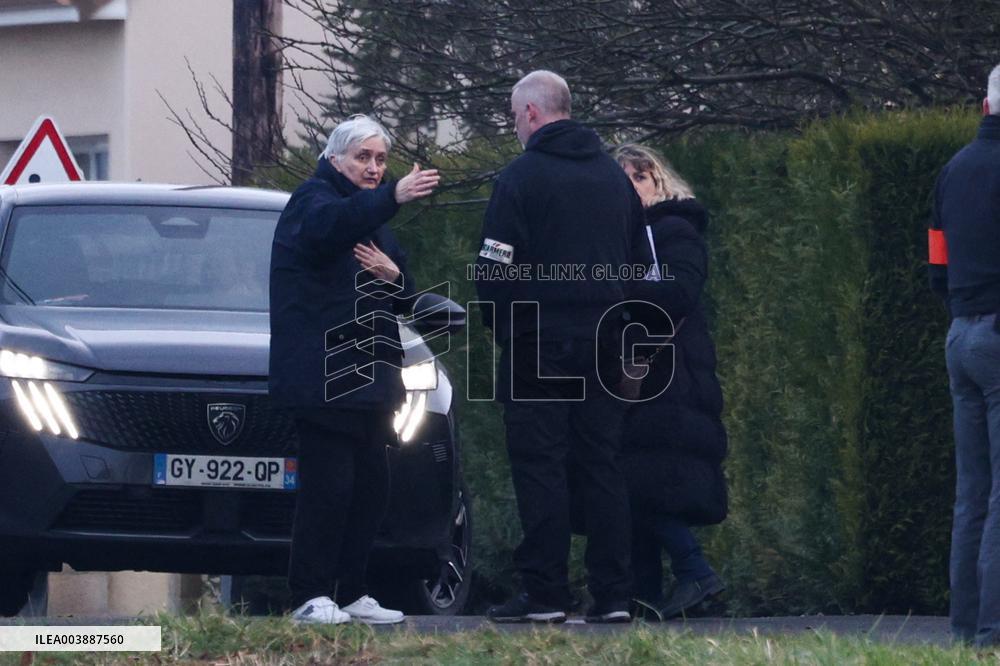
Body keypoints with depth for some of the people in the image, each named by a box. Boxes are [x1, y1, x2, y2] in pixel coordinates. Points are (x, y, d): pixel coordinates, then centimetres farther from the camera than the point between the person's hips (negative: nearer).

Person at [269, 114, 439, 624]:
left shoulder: (370, 213, 23)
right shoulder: (314, 199, -3)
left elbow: (404, 296, 24)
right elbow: (328, 225, -30)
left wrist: (392, 275, -2)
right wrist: (394, 197, -45)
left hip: (367, 375, 9)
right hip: (322, 377, -9)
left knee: (370, 487, 7)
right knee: (328, 484, -14)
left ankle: (351, 594, 12)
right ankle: (311, 597, -13)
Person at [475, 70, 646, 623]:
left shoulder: (521, 176, -7)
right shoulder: (613, 175, 14)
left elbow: (495, 267, -10)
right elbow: (640, 257, 20)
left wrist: (502, 329, 4)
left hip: (539, 343, -6)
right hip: (605, 345, 6)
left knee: (539, 465, -4)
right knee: (602, 465, 6)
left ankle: (545, 593, -8)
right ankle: (612, 594, 2)